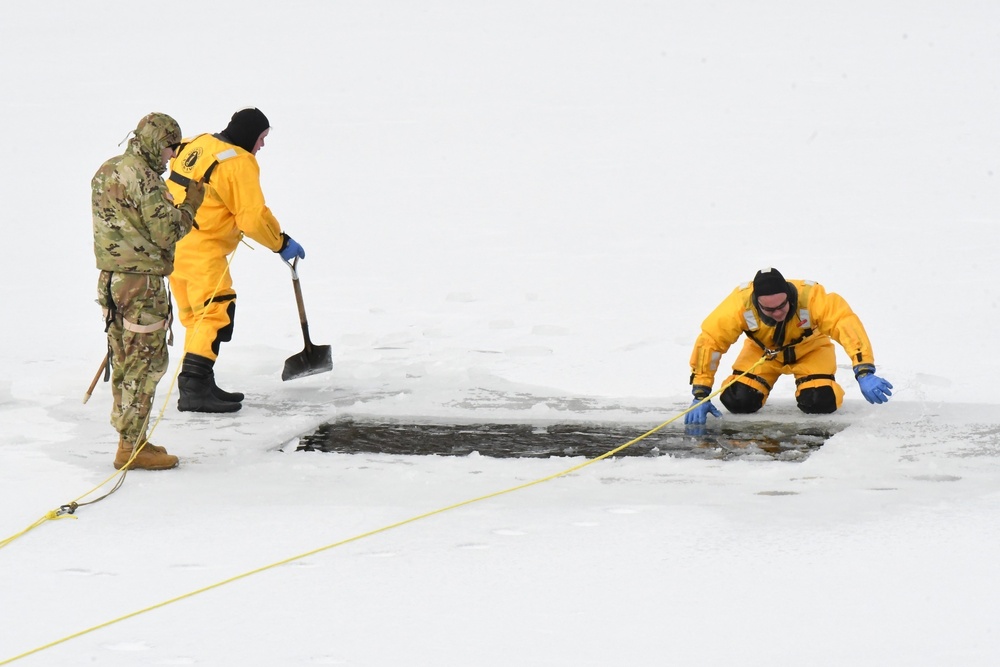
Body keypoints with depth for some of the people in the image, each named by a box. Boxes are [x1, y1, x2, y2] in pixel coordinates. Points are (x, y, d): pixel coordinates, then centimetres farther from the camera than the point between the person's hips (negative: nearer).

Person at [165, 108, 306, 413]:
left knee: (196, 316, 16)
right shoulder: (239, 163, -14)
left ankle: (198, 385, 19)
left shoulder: (196, 145, 13)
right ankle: (194, 388, -21)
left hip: (173, 245, 10)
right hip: (202, 251, -10)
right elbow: (254, 216, -16)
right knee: (215, 313, -12)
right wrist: (281, 243, -3)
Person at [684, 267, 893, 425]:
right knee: (738, 401, -19)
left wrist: (864, 374, -53)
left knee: (820, 402, -24)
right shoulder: (740, 303, -35)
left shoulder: (811, 297, -39)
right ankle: (760, 385, 18)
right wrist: (701, 395, -30)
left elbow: (847, 325, -43)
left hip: (809, 349, -1)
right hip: (762, 351, 1)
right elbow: (709, 341, -29)